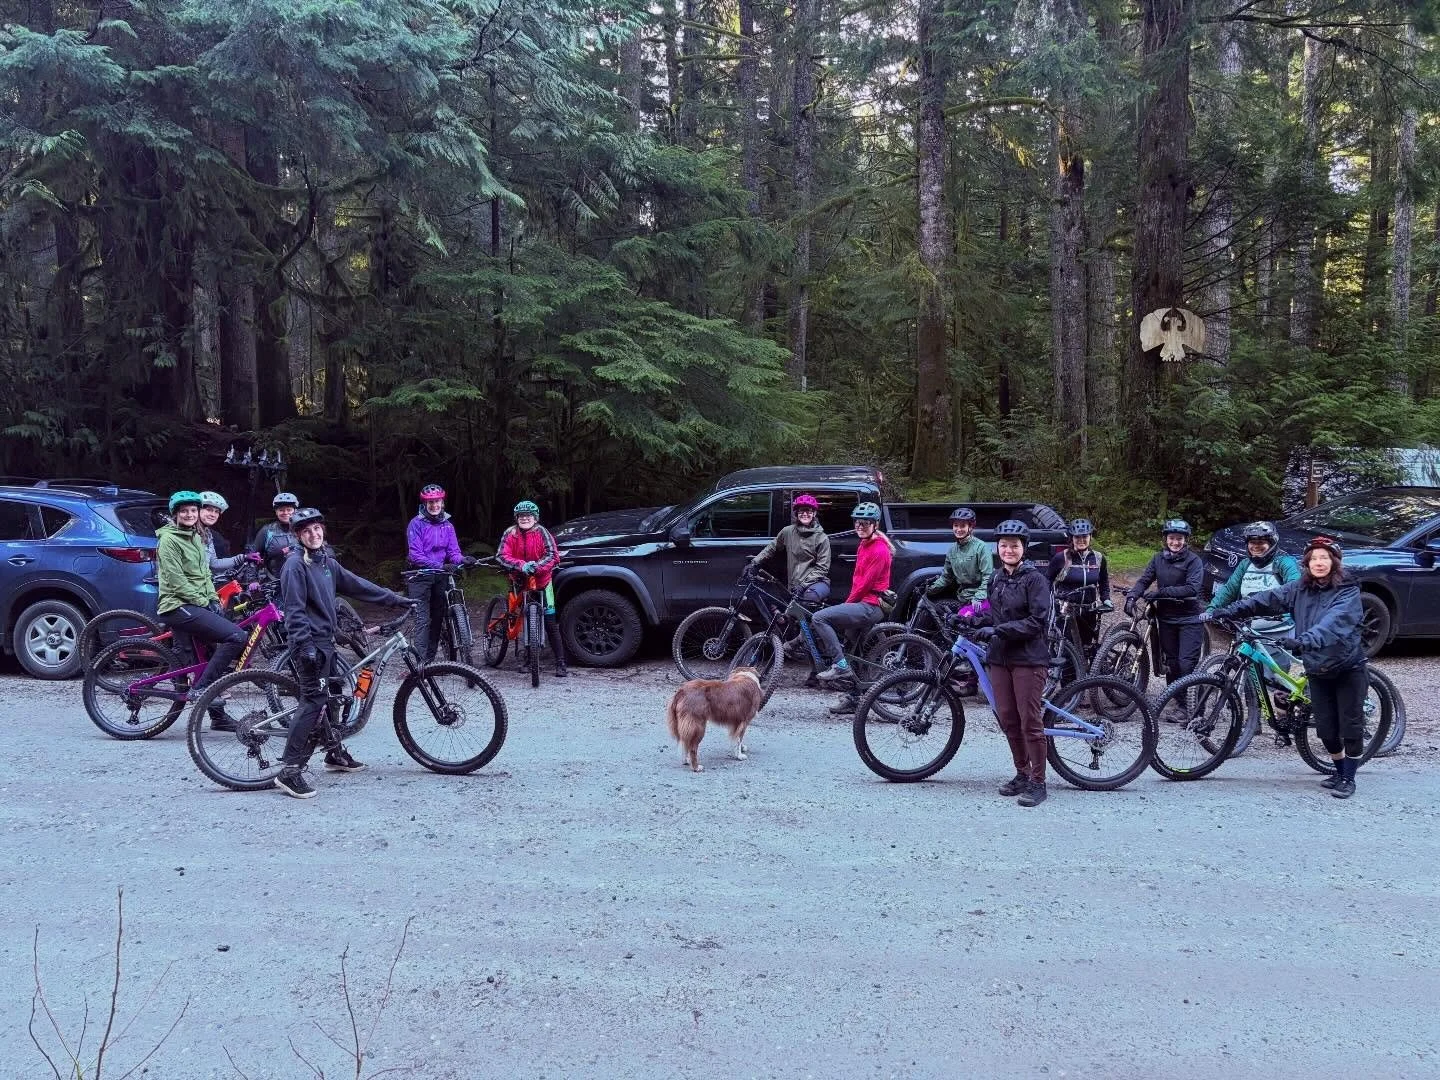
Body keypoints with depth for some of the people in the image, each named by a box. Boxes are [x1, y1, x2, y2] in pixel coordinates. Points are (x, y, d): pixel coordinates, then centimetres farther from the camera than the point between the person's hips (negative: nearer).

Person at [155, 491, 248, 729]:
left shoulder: (196, 538, 21)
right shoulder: (169, 539, -7)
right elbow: (176, 581, -14)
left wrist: (213, 599, 9)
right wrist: (202, 601, -14)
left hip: (197, 605, 9)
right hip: (179, 606, -9)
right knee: (237, 636, -22)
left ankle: (217, 715, 17)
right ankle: (200, 688, -18)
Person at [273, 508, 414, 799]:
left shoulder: (327, 562, 14)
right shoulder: (295, 565, -12)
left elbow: (358, 585, 17)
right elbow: (294, 610, -18)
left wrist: (396, 599, 17)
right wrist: (305, 646, -25)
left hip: (325, 639, 9)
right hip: (311, 643, -9)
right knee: (313, 702, -13)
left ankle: (335, 753, 29)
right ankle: (289, 771, -13)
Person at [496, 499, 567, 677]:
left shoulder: (541, 532, -7)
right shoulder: (510, 534, -3)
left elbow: (552, 555, -16)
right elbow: (501, 555, -15)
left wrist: (537, 566, -34)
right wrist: (521, 565, -31)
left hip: (541, 581, -2)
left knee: (551, 624, -5)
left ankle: (560, 664, -4)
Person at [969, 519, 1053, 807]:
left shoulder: (1034, 579, -8)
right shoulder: (996, 579, 13)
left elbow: (1038, 621, -15)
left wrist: (999, 630, -20)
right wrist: (972, 620, 5)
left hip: (1028, 658, -7)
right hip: (999, 657, 7)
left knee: (1030, 721, -5)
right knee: (1007, 719, 10)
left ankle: (1037, 782, 4)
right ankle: (1022, 774, 24)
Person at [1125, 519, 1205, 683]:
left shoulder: (1193, 560, -8)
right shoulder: (1159, 559, 5)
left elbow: (1192, 588, -20)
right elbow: (1144, 580, -1)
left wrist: (1162, 592, -26)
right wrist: (1131, 597, -20)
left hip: (1189, 619, -4)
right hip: (1166, 618, 4)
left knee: (1186, 664, -10)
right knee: (1171, 662, 11)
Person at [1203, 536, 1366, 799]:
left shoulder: (1348, 592, -14)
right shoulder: (1299, 589, 1)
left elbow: (1333, 622, -32)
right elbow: (1264, 600, -6)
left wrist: (1304, 639, -49)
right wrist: (1223, 611, -15)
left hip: (1349, 668, -4)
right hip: (1318, 670, 4)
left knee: (1350, 727, 0)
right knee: (1326, 728, 7)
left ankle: (1348, 778, 16)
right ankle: (1340, 771, 28)